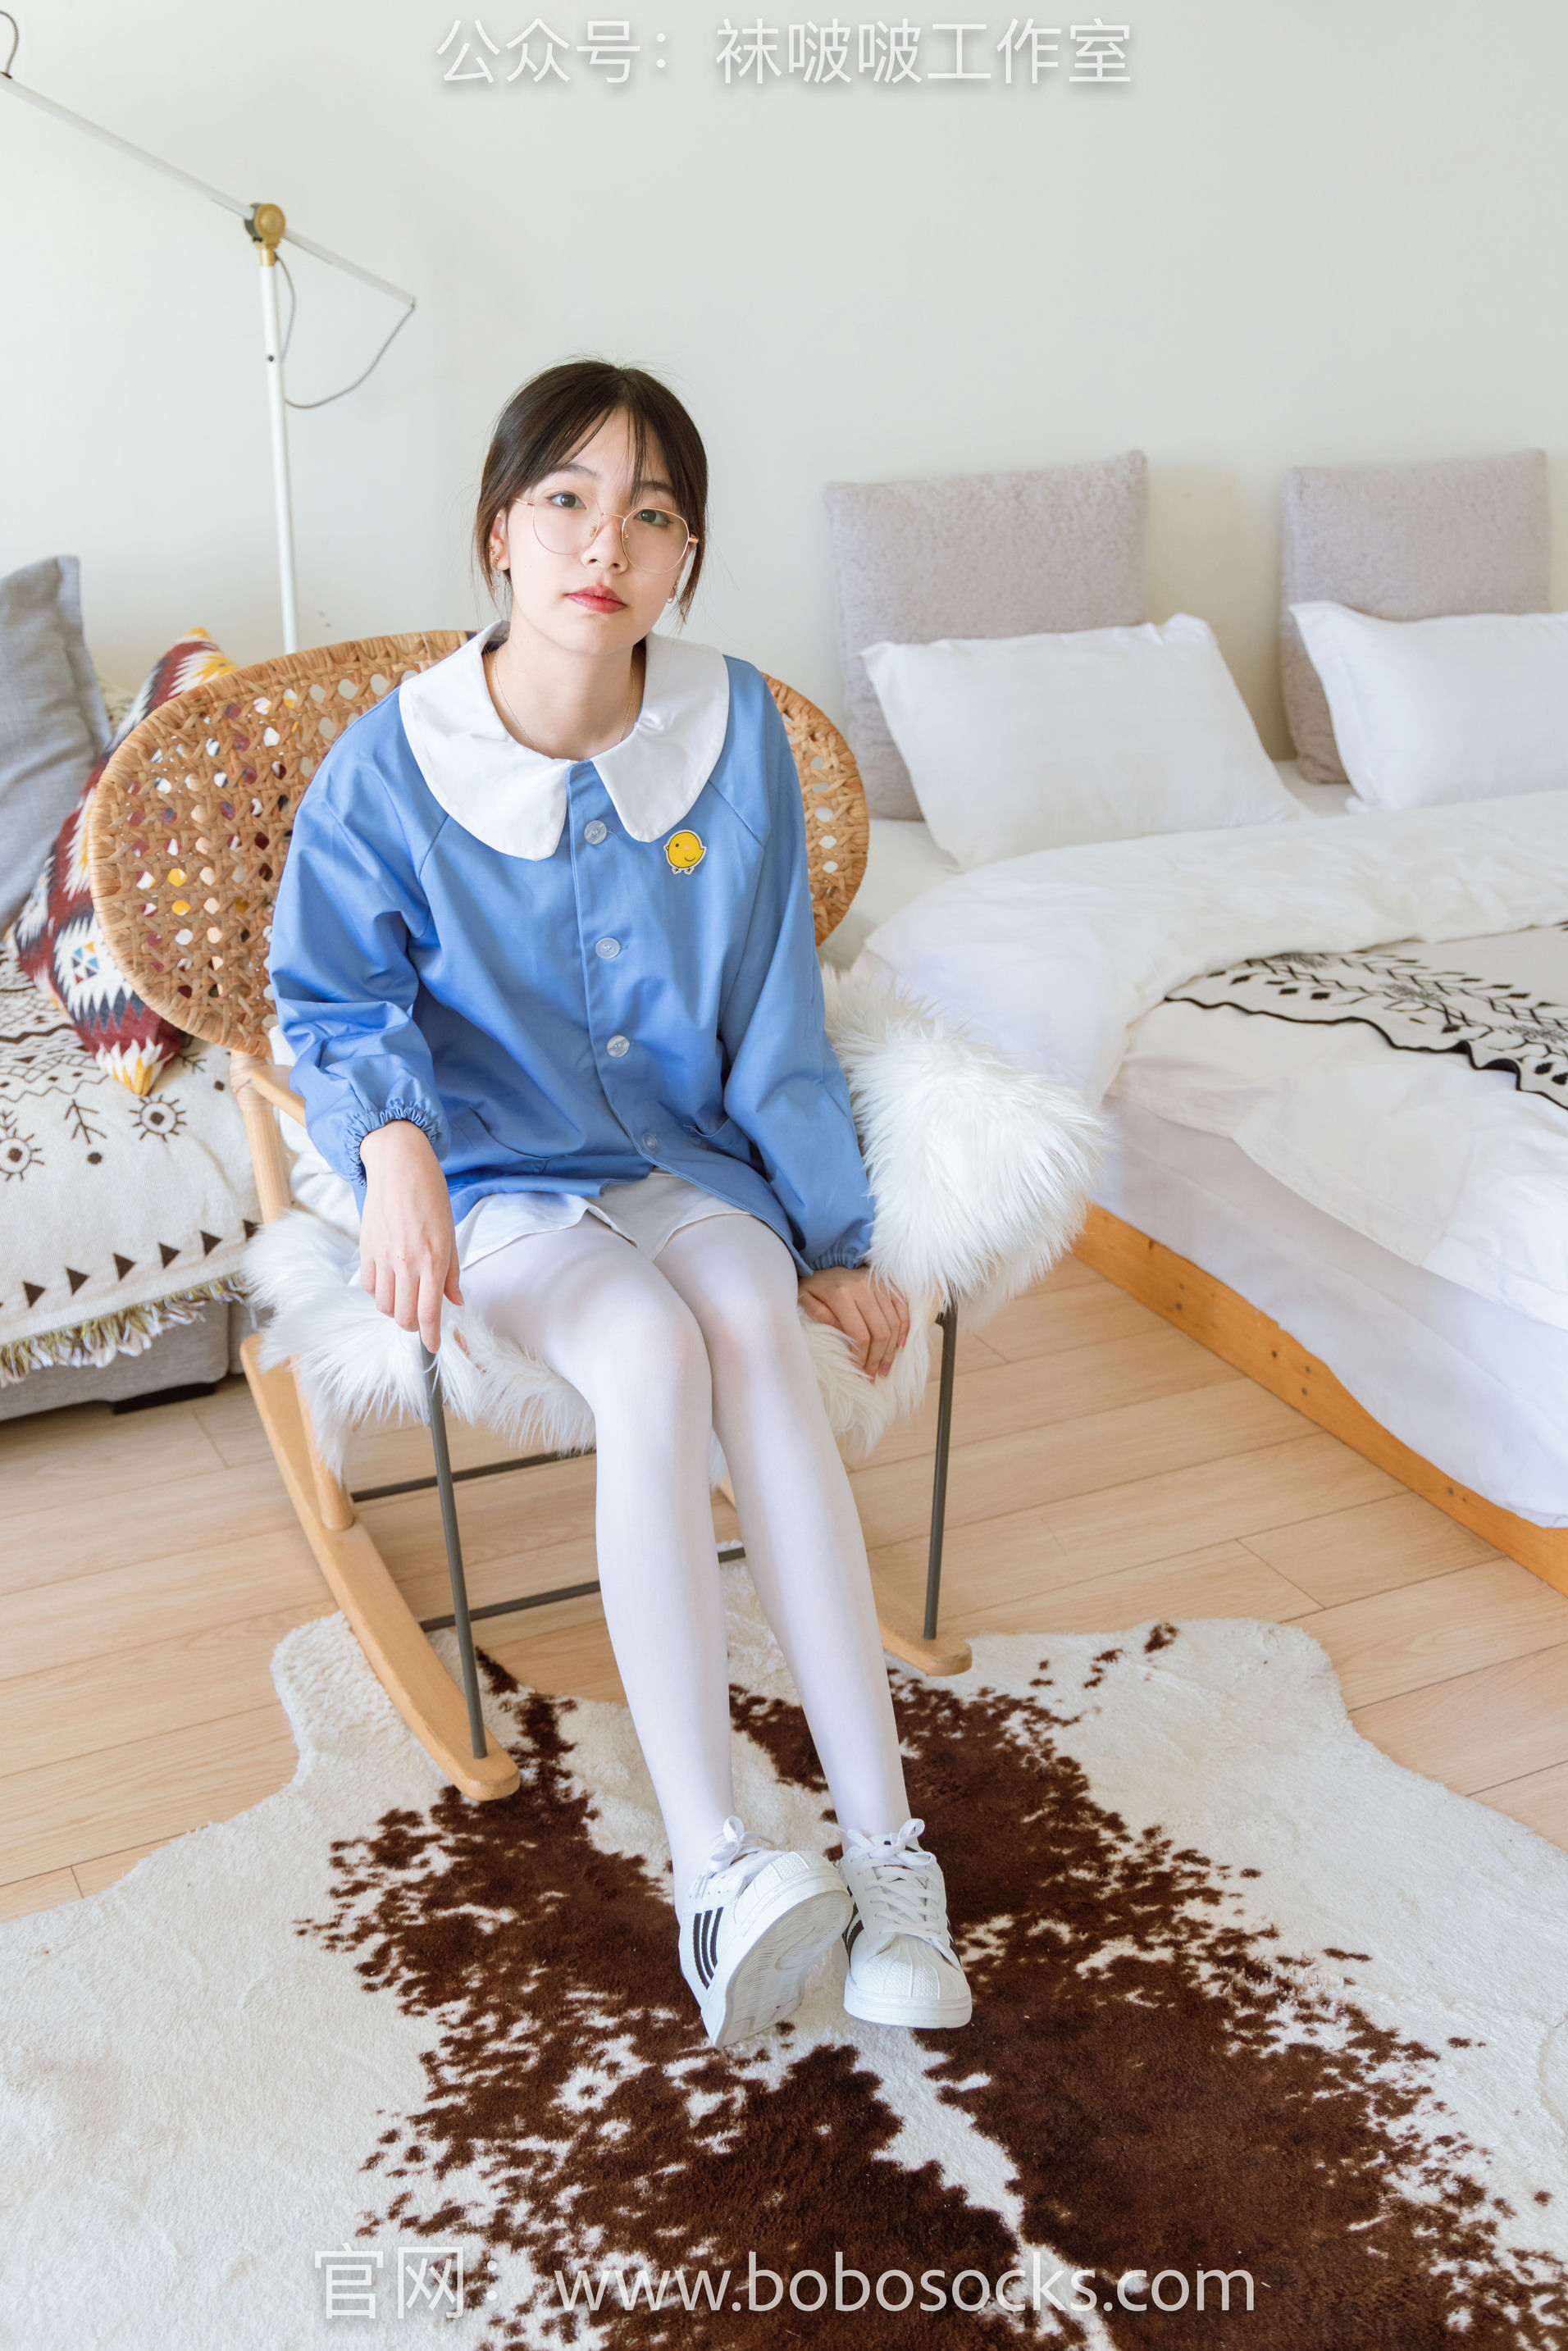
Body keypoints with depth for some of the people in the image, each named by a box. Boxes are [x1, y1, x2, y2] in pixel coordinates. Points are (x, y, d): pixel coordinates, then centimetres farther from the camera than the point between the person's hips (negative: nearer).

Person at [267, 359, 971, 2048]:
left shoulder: (735, 729, -5)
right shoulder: (392, 765, -11)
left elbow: (774, 1019, 1)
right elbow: (337, 1003, -1)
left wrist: (831, 1238, 2)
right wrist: (395, 1146, -23)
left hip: (694, 1162, 2)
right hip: (500, 1182, -2)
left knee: (756, 1332, -31)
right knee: (650, 1358, -33)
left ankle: (883, 1847, -28)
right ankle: (713, 1872, -32)